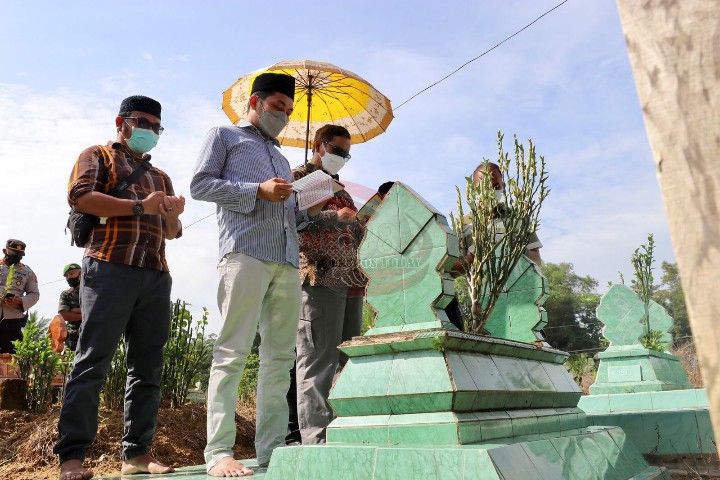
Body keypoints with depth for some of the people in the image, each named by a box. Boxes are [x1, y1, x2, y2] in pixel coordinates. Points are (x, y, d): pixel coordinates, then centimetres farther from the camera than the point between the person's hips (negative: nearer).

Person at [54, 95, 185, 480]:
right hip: (109, 269, -5)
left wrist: (173, 214, 2)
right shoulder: (98, 156, 13)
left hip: (155, 276, 6)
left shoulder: (159, 176, 28)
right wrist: (139, 206, -10)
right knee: (92, 363, -8)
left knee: (147, 367, 3)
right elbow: (79, 196, -7)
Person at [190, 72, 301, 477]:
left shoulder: (281, 157, 33)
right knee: (233, 352, -10)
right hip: (246, 253, -6)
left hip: (287, 261, 7)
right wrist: (258, 190, -9)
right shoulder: (225, 136, 15)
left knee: (280, 356, 2)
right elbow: (200, 184, 1)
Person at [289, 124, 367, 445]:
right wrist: (333, 217, -16)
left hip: (351, 282, 8)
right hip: (320, 279, -8)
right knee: (319, 361, -10)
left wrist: (360, 228, 11)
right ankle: (318, 440, -7)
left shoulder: (341, 189, 29)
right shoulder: (298, 178, 6)